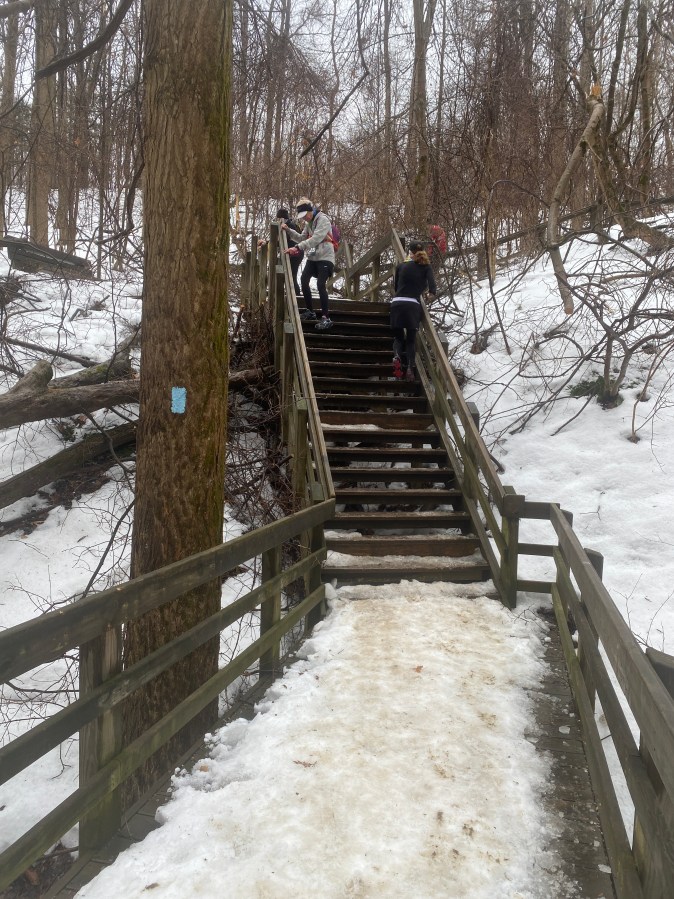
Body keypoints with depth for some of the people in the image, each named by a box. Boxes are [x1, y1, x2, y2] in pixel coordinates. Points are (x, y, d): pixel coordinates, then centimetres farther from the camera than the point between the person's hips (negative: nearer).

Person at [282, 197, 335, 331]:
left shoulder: (323, 220, -16)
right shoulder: (308, 223, 12)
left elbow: (315, 239, -28)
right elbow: (302, 238, 13)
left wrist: (297, 248, -34)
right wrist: (288, 230, -1)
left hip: (325, 257, -9)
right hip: (313, 257, 9)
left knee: (320, 285, -18)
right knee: (304, 280, 6)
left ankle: (326, 318, -16)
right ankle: (310, 311, 20)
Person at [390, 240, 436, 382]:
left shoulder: (401, 266, 13)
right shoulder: (426, 267, 8)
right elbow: (431, 280, -10)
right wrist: (432, 293, 7)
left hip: (397, 303, 1)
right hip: (413, 306, -1)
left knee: (398, 336, 15)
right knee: (411, 339, 10)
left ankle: (397, 356, -17)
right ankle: (410, 367, -11)